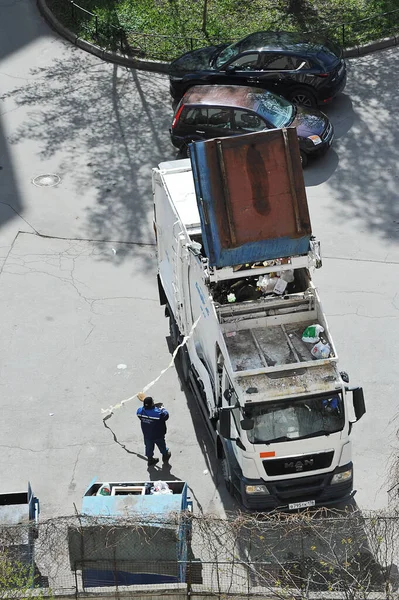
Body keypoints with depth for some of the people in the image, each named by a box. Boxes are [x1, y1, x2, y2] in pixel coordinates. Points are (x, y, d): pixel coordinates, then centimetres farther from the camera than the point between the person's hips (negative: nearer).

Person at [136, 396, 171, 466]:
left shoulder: (140, 411, -24)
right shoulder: (158, 413, -38)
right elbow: (166, 416, -19)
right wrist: (162, 409, -1)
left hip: (147, 435, 3)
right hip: (158, 435, -3)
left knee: (149, 447, 27)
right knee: (162, 445, 26)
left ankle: (150, 459, 46)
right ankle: (165, 456, 52)